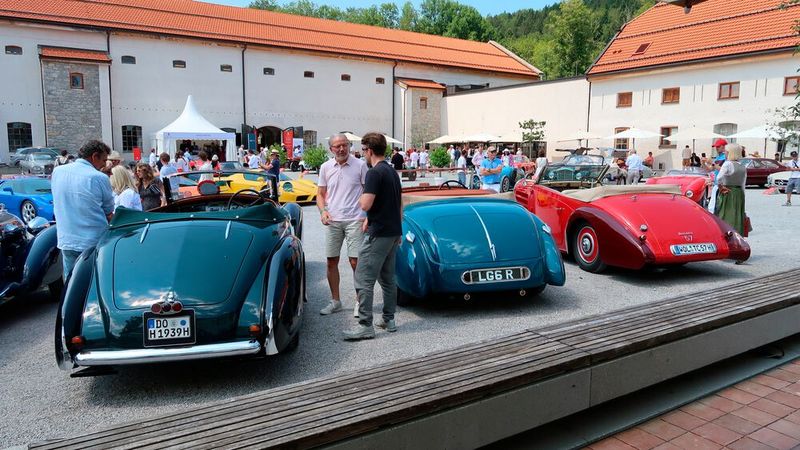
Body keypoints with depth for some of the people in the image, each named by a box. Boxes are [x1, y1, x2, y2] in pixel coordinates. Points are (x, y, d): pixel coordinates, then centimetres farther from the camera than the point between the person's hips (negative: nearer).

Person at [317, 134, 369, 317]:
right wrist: (323, 211, -6)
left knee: (355, 262, -3)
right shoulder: (325, 167, 7)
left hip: (354, 220, -4)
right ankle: (335, 301, 23)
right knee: (331, 262, 9)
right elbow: (320, 193, 13)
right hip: (332, 220, 4)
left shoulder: (360, 165, -3)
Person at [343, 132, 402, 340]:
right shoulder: (392, 172, 14)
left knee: (364, 279, -5)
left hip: (378, 235, -10)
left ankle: (365, 325, -4)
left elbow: (366, 204, -24)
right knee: (388, 277, 15)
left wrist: (361, 199, -2)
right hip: (393, 232, 10)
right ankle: (388, 319, 21)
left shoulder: (374, 173, -15)